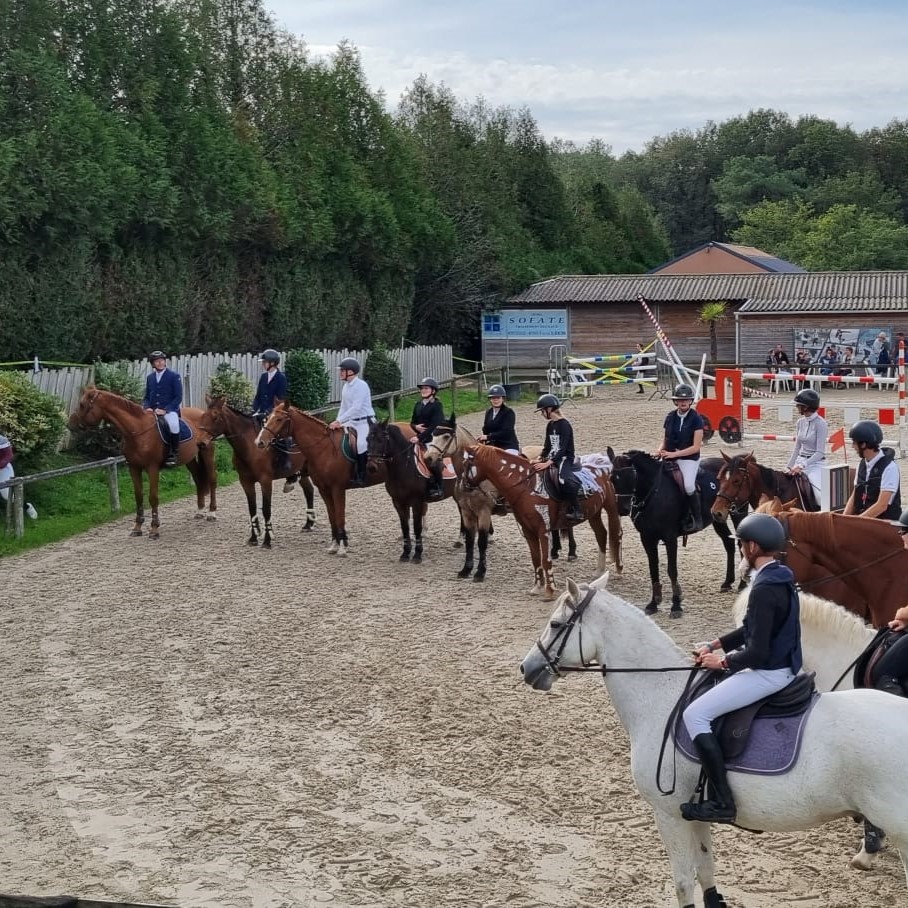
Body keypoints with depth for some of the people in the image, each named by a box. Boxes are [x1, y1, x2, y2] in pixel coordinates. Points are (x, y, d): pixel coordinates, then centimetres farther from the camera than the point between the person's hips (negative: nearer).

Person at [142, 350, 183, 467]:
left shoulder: (174, 376, -1)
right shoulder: (150, 377, 13)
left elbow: (178, 397, -5)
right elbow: (147, 397, 17)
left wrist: (165, 410, -15)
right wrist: (147, 407, -5)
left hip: (170, 410, -5)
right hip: (152, 411, 5)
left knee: (173, 424, -35)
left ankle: (174, 453, -23)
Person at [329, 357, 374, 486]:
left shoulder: (361, 385, -16)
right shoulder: (346, 386, 10)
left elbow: (356, 408, -23)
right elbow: (343, 407, 16)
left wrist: (339, 421, -25)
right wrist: (337, 422, 3)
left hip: (365, 421, -9)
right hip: (351, 422, 9)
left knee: (361, 444, -29)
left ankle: (361, 476, -21)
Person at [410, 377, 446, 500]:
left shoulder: (436, 406, -7)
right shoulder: (418, 405, 15)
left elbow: (434, 426, -16)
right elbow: (412, 422, 20)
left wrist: (419, 438, -22)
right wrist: (416, 427, -5)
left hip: (433, 438, -7)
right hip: (419, 438, 7)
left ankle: (438, 488, -11)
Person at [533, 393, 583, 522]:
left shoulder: (564, 425, -14)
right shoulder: (550, 425, 11)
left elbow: (562, 449, -21)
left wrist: (548, 463, -29)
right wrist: (540, 459, 2)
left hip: (566, 458, -9)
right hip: (552, 458, 9)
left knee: (566, 480, -35)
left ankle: (576, 510, -25)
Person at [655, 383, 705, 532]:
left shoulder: (696, 419, -6)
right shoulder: (670, 417, 9)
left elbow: (696, 447, -10)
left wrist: (674, 454, -18)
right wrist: (659, 450, -6)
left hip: (689, 458, -6)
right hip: (669, 457, 6)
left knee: (688, 485, -28)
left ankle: (697, 519, -10)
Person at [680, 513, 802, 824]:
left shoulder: (764, 589, -24)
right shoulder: (781, 578, 7)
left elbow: (757, 652, -25)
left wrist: (723, 662, -9)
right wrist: (717, 645, 11)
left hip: (767, 672, -11)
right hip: (783, 666, 11)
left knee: (695, 714, -12)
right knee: (706, 685, 27)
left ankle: (722, 802, -15)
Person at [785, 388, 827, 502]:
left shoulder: (820, 423, -13)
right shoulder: (800, 422, 8)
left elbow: (820, 452, -16)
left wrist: (802, 466, -22)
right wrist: (789, 467, 7)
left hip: (816, 464, -7)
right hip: (800, 461, 7)